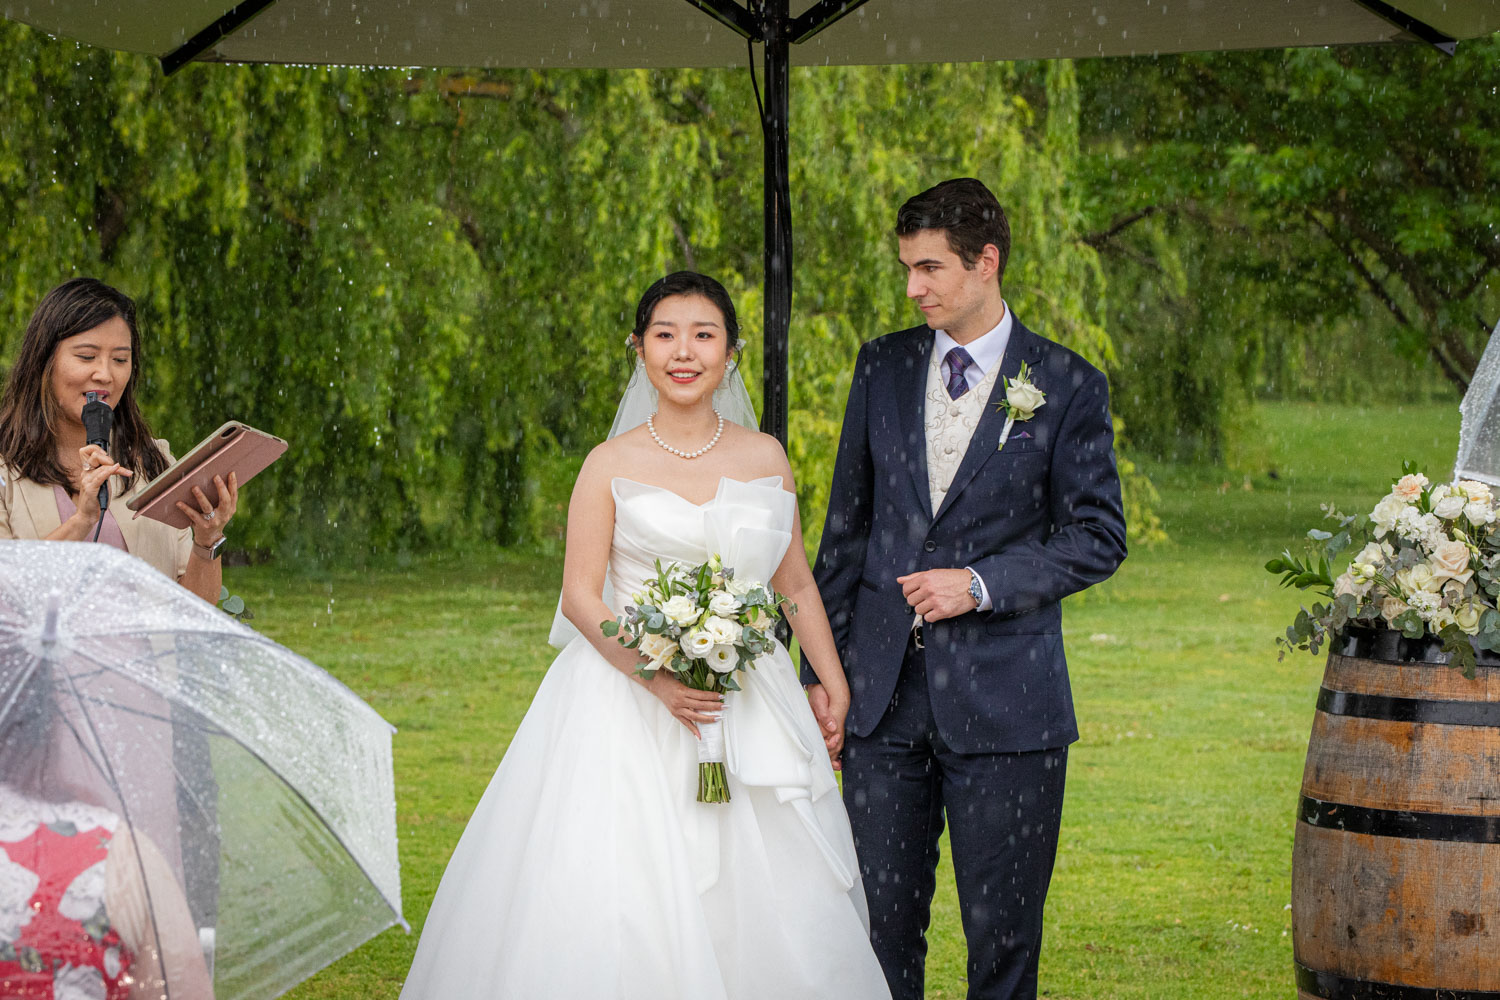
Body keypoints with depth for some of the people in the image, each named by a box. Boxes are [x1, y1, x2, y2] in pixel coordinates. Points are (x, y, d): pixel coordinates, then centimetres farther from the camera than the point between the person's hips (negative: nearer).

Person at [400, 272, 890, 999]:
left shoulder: (765, 459, 8)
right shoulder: (613, 466, 0)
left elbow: (797, 586, 16)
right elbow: (580, 596, -4)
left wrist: (835, 686, 8)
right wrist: (656, 678, -18)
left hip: (749, 712, 3)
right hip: (629, 709, -2)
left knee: (758, 904, -1)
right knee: (610, 911, -8)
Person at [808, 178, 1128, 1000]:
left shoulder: (1065, 385, -1)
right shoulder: (882, 366, 8)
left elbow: (1097, 537, -1)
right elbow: (846, 525, 12)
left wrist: (981, 584, -14)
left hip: (1004, 701, -3)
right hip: (885, 689, 3)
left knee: (1003, 933, 3)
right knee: (880, 923, 5)